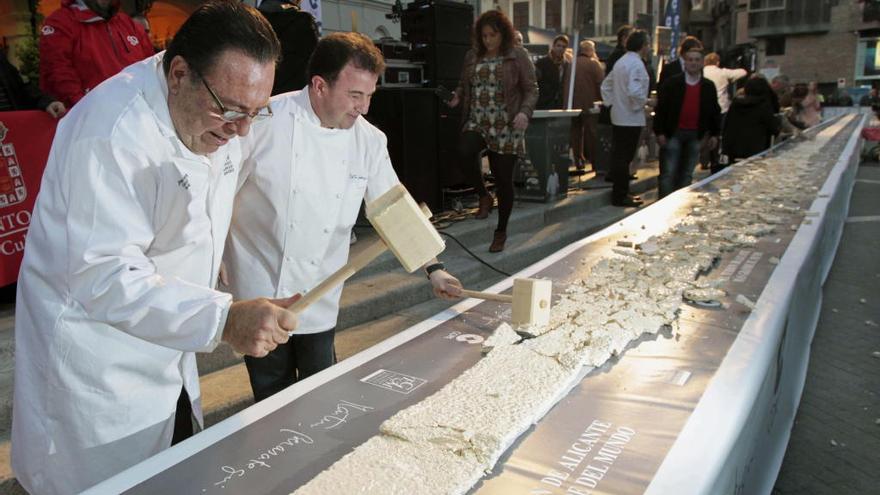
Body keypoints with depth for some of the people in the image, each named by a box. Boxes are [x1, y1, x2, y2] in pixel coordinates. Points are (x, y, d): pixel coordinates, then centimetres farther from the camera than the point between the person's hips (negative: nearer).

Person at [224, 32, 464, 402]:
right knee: (274, 396, 11)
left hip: (320, 300, 3)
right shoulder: (264, 122, -16)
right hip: (261, 293, -3)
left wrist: (433, 269, -2)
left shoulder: (369, 141, -3)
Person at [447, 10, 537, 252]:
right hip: (477, 123, 3)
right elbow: (464, 85, 21)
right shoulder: (472, 56, 10)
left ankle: (501, 232, 21)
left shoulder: (518, 56, -1)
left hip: (506, 128, -2)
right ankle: (484, 196, -6)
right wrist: (457, 97, -2)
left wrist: (525, 112, -20)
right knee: (465, 150, -31)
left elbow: (531, 89, -1)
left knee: (504, 180, 2)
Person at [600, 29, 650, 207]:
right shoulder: (636, 64, -16)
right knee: (624, 158, -4)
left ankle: (619, 193, 23)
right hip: (631, 119, -9)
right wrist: (645, 102, -10)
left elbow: (606, 85, 20)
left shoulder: (621, 62, 13)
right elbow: (634, 92, -26)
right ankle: (621, 196, 3)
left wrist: (611, 103, 16)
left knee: (619, 157, 14)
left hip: (618, 117, 9)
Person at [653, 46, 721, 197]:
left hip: (695, 135, 4)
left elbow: (715, 111, 13)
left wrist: (714, 134, 8)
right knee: (669, 172, -4)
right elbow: (661, 108, -4)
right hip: (673, 133, -3)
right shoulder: (672, 83, -3)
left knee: (687, 173, 10)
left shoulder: (709, 87, 8)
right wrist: (659, 132, -10)